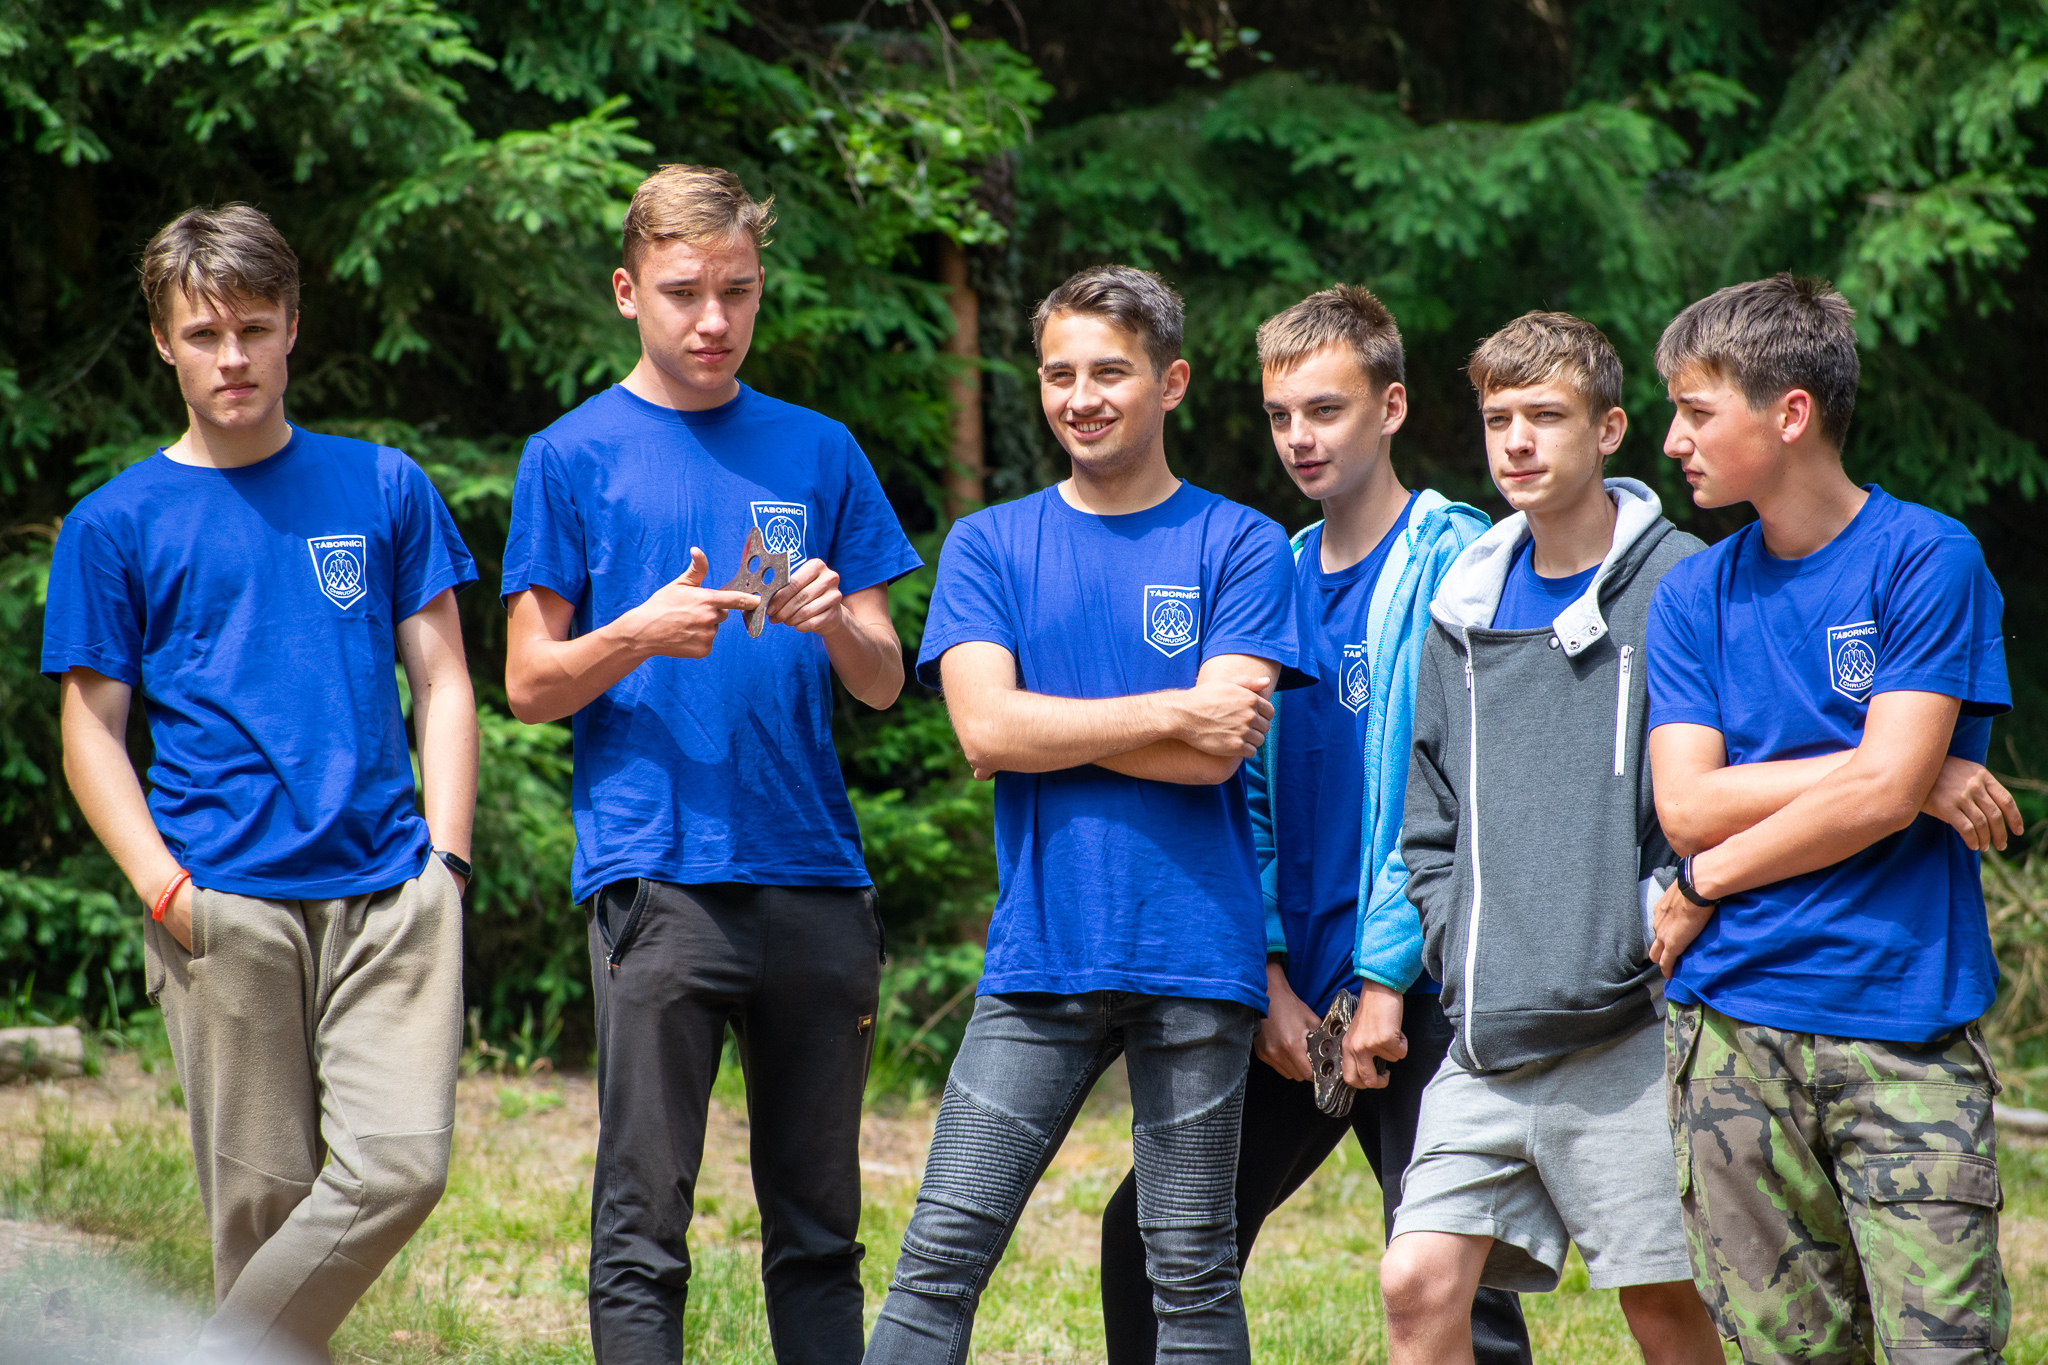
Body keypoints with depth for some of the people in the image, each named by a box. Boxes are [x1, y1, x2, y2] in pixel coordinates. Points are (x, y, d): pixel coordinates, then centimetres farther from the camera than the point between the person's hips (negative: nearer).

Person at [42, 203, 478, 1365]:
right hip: (226, 906, -1)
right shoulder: (117, 523, 7)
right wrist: (166, 887, -7)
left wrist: (445, 857, 0)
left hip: (386, 892, 1)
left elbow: (442, 682, 13)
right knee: (262, 1193, -2)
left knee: (401, 1167, -14)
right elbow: (93, 729, 7)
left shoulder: (383, 488, 12)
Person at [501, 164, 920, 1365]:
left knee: (819, 1229, 8)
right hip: (658, 882, -3)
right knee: (644, 1231, -5)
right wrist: (641, 633, -15)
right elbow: (532, 683, 4)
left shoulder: (818, 453, 14)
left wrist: (838, 624, -10)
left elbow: (884, 681, 13)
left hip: (815, 878, 3)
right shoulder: (577, 455, 6)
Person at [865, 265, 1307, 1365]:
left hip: (1194, 955, -1)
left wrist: (1049, 723, -5)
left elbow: (1216, 754, -7)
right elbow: (985, 729, -4)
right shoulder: (989, 546, 10)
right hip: (1040, 949, 1)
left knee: (1193, 1274, 4)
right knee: (942, 1253, -4)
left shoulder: (1239, 548, 4)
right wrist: (1171, 711, -6)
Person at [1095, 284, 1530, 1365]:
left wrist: (1384, 980, -14)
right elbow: (1249, 798, 12)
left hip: (1417, 989, -6)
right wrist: (1268, 980, 0)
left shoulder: (1456, 564, -6)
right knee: (1152, 1235, 7)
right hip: (1286, 992, 6)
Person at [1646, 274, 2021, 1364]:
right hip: (1735, 1031, 4)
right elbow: (1687, 805, -1)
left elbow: (1883, 792, -11)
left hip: (1905, 1023, -4)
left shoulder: (1927, 559, -2)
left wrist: (1707, 887, -1)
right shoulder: (1694, 596, 11)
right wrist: (1914, 778, -8)